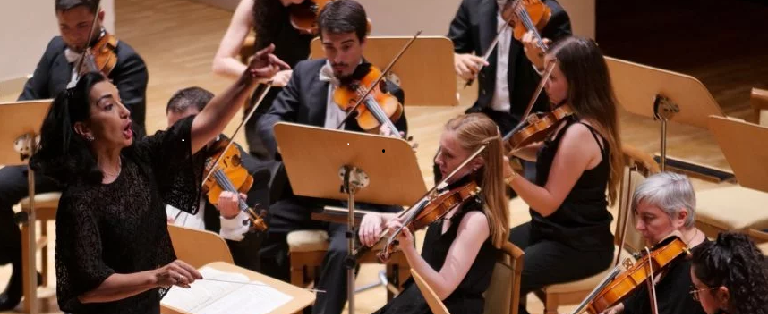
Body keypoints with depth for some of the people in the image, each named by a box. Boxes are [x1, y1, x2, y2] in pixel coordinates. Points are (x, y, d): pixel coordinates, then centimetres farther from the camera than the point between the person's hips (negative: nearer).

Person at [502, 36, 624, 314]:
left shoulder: (580, 133, -26)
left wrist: (509, 174, -35)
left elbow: (548, 203, -24)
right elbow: (547, 155, 19)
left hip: (580, 246, -9)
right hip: (554, 228, 10)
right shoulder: (572, 119, 2)